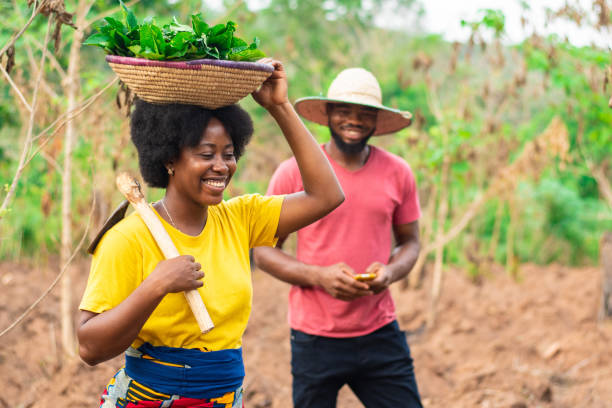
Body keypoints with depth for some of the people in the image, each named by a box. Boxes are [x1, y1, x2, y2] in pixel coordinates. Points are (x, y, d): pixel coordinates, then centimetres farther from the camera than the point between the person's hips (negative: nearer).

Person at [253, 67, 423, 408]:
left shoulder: (398, 173, 3)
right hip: (315, 338, -2)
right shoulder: (294, 172, -5)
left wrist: (390, 271, -9)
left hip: (380, 332, 2)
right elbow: (263, 249, -1)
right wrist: (318, 276, -17)